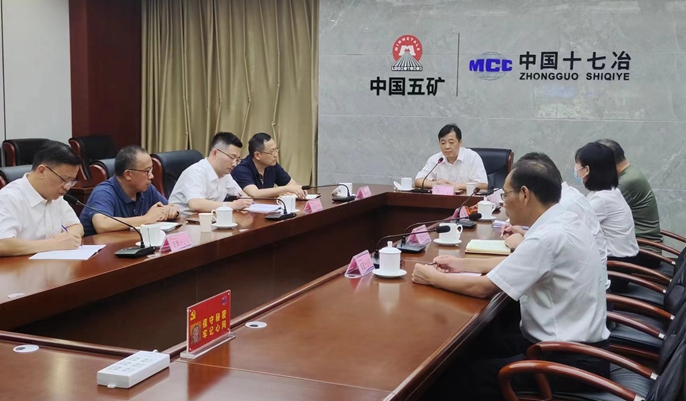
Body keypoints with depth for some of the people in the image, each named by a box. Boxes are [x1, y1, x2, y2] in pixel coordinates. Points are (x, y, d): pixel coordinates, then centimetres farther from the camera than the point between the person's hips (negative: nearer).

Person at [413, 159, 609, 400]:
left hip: (572, 361, -9)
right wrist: (463, 264, 18)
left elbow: (483, 288, -19)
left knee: (466, 375, -9)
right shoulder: (562, 222, 4)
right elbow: (519, 264, 20)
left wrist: (432, 277, -5)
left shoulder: (549, 236, -25)